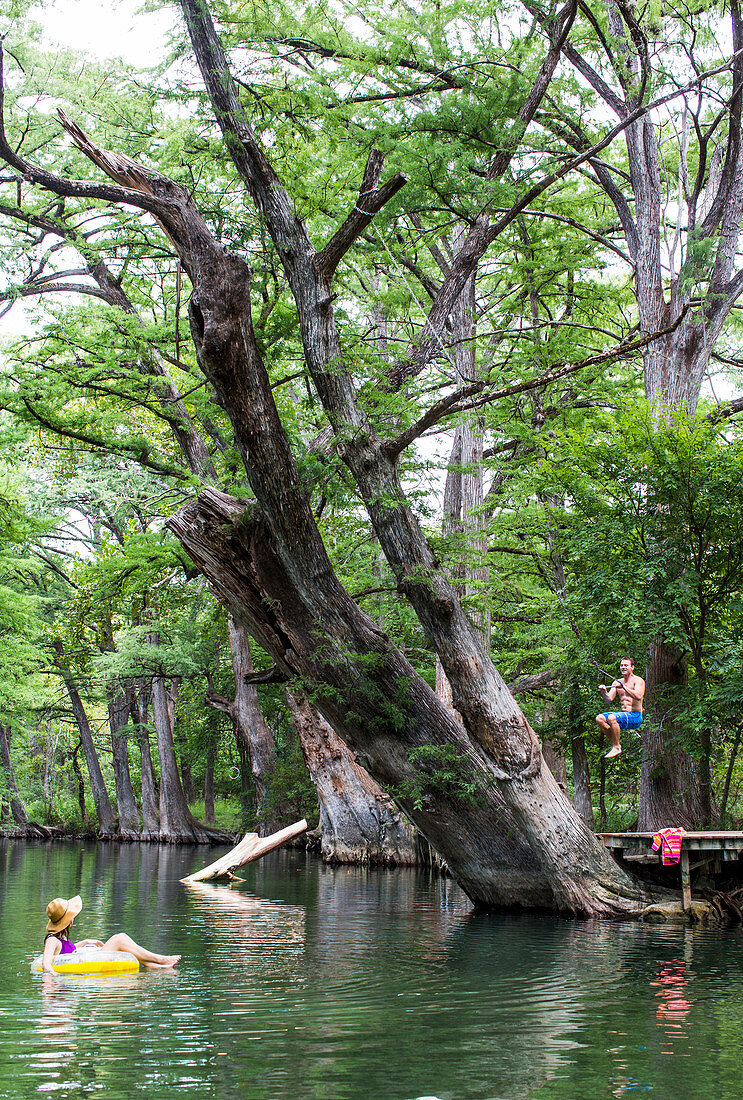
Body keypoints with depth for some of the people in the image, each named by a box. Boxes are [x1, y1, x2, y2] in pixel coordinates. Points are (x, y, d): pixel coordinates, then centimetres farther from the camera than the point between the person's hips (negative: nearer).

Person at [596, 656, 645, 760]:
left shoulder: (638, 680, -4)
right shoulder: (617, 682, 15)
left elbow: (638, 696, -23)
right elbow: (609, 700, 8)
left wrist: (624, 687, -26)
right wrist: (604, 692, -12)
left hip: (635, 716, -7)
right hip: (623, 714, 7)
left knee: (612, 718, -32)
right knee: (599, 718, -13)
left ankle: (616, 747, -20)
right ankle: (615, 742, -4)